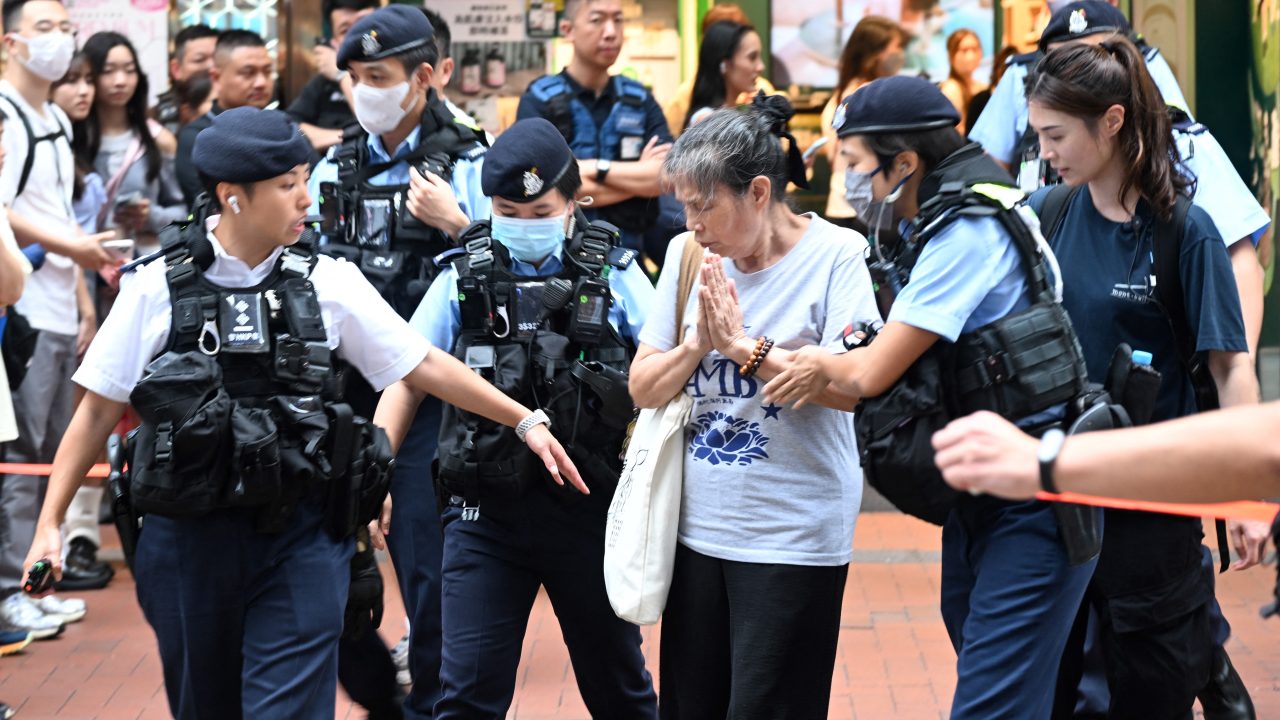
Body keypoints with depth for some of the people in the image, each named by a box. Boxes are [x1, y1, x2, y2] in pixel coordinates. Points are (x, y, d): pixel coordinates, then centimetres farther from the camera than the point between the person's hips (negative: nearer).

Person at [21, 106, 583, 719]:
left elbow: (425, 367, 5)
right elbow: (98, 410, 1)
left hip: (299, 538, 0)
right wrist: (49, 524, -4)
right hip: (188, 537, 0)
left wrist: (525, 421, 0)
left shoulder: (327, 283, 0)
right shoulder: (158, 289, -4)